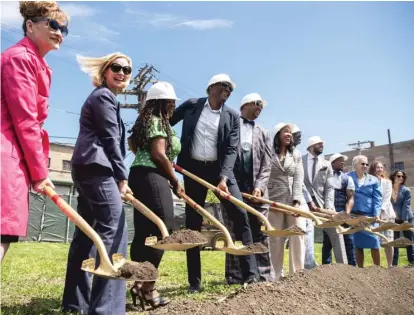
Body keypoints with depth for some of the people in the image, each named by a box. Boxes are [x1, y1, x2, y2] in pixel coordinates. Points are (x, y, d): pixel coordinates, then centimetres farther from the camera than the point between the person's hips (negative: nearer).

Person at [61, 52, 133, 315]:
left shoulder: (106, 97, 28)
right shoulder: (104, 95, -3)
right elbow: (110, 139, -11)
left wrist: (117, 175, 15)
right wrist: (122, 177, -9)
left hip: (88, 169, 11)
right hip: (97, 167, -11)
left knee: (86, 233, 11)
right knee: (114, 229, -14)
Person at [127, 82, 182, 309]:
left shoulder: (146, 120, 22)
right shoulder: (158, 121, -7)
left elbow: (132, 144, 25)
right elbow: (158, 154, -17)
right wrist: (175, 181, -7)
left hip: (140, 175, 10)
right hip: (151, 177, -10)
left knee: (143, 233, 9)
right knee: (158, 232, -8)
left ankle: (140, 283, 14)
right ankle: (147, 287, -3)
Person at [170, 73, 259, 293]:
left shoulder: (232, 116, 3)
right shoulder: (191, 106, 3)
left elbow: (231, 149, -6)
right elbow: (166, 123, 14)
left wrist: (223, 177, -20)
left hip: (220, 168, 1)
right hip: (193, 168, 0)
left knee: (240, 214, -11)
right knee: (193, 221, 2)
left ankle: (250, 274, -4)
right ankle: (194, 281, 11)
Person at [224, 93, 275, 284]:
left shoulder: (263, 134, 18)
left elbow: (266, 166, 8)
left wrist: (259, 187, -7)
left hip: (256, 190, 3)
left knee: (261, 235, 2)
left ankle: (265, 278, 8)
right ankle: (235, 279, 7)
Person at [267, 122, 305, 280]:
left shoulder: (296, 154, 12)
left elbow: (298, 179, 4)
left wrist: (296, 201, -7)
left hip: (293, 201, 3)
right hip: (274, 201, -3)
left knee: (298, 236, -2)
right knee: (276, 239, 2)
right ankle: (276, 275, 9)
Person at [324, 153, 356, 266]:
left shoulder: (347, 178, 9)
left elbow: (350, 198, 1)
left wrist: (347, 213, -14)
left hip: (342, 214, 1)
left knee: (349, 242, 2)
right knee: (327, 243, 5)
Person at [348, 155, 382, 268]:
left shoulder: (374, 180, 10)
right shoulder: (347, 178, 4)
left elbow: (377, 199, 5)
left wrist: (377, 214, -8)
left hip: (370, 215, 1)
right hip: (354, 216, -1)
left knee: (374, 243, -2)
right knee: (358, 244, 6)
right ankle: (360, 269, 17)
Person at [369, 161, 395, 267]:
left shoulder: (387, 182, 8)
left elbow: (387, 199, -2)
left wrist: (380, 211, -14)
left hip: (386, 214, 1)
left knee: (388, 241, -1)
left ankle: (390, 266, 6)